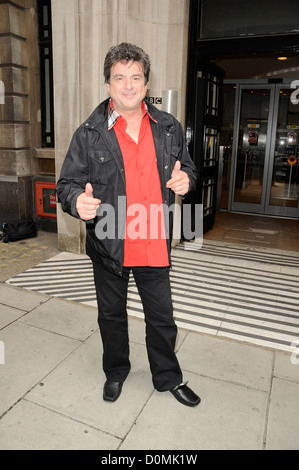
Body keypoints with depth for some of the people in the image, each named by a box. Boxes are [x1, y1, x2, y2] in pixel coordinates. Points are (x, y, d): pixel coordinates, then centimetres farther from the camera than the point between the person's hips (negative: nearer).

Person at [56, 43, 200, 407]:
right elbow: (67, 183, -4)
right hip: (109, 247, -1)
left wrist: (185, 180, -10)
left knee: (162, 317, 16)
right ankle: (115, 372, 47)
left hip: (154, 245, 2)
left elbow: (187, 167, 15)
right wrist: (78, 201, -28)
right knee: (111, 315, 19)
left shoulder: (169, 128, 2)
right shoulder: (88, 134, -6)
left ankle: (168, 378, 42)